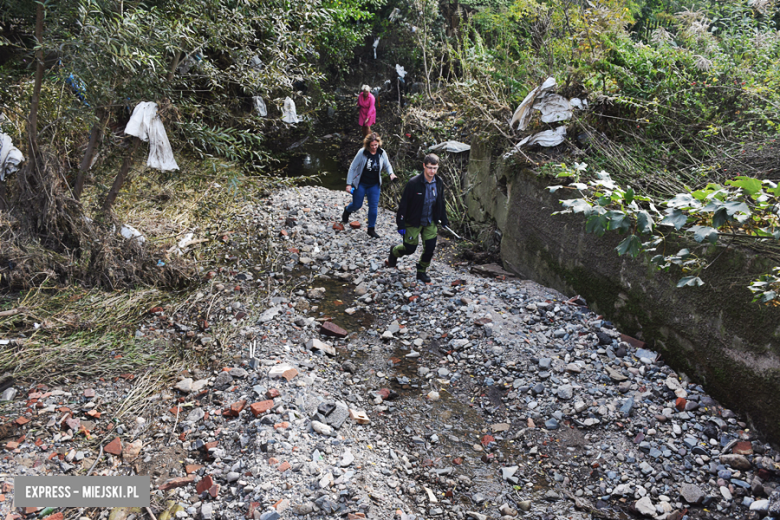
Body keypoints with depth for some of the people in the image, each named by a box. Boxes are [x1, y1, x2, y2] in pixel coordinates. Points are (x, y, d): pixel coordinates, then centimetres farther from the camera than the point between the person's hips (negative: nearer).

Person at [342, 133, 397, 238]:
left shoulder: (382, 153, -7)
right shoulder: (362, 153, -16)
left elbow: (387, 165, 9)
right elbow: (352, 168, -9)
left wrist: (391, 173, -14)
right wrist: (349, 184, -12)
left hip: (374, 185, 2)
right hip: (361, 184, -2)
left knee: (373, 207, 0)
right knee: (357, 205, 9)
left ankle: (371, 229, 13)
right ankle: (347, 211, 45)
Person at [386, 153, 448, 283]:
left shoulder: (439, 183, -5)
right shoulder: (414, 183, -21)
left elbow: (441, 203, 10)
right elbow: (403, 204, -16)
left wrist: (444, 221, 10)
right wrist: (401, 225, -16)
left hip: (430, 223, 4)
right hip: (413, 222, -4)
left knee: (430, 248, 0)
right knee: (410, 249, 5)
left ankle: (422, 272, 23)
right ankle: (394, 251, 40)